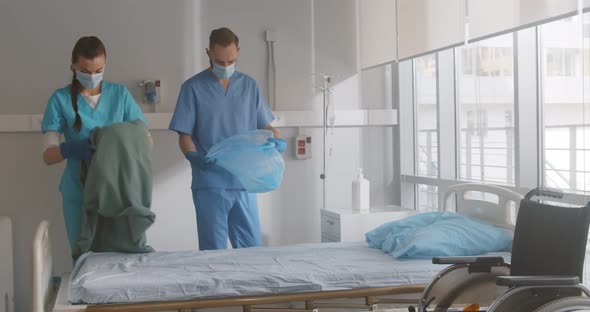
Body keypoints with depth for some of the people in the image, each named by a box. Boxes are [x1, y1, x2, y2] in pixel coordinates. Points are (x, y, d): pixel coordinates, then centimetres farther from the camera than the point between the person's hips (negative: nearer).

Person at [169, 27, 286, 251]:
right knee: (214, 251, 2)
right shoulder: (193, 88, -1)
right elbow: (184, 134, -3)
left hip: (244, 180, 3)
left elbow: (264, 125, 13)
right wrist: (193, 156, -23)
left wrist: (277, 140, -9)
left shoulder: (249, 85, 9)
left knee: (252, 247, 8)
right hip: (210, 183, -3)